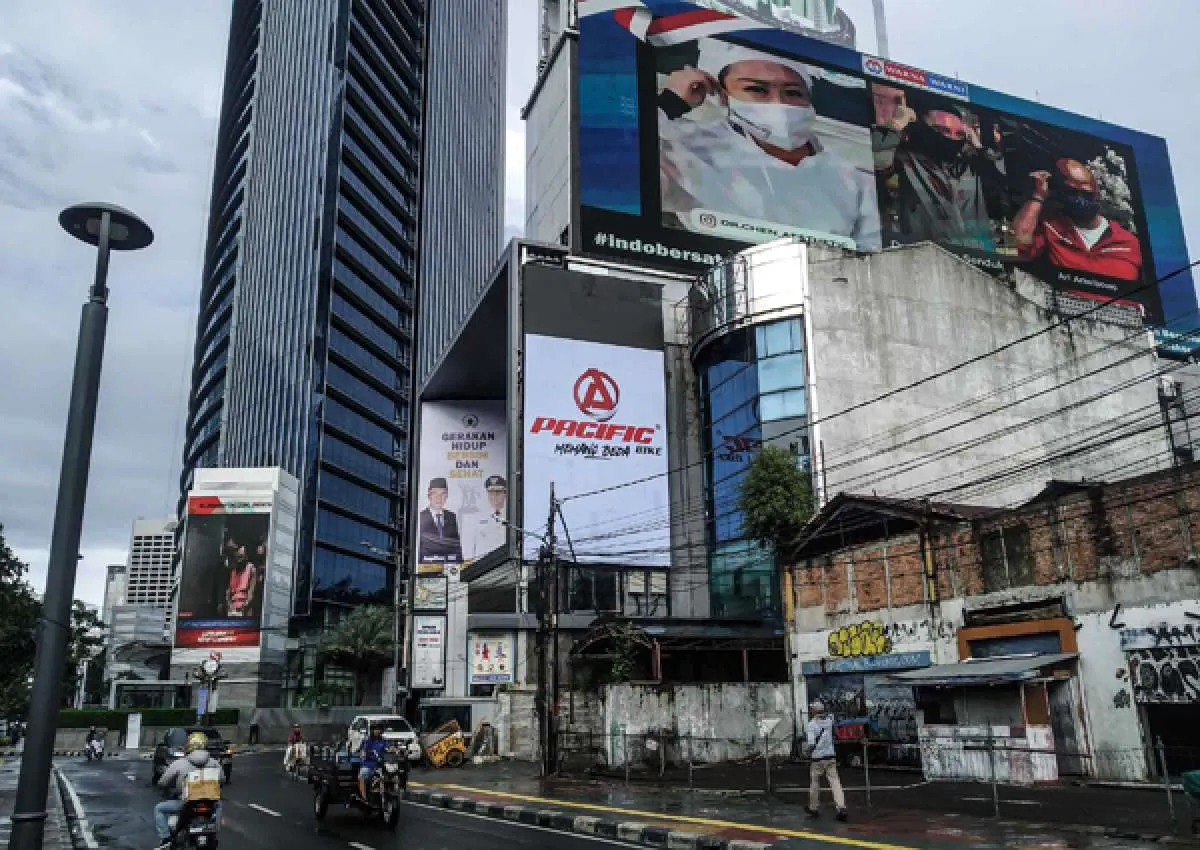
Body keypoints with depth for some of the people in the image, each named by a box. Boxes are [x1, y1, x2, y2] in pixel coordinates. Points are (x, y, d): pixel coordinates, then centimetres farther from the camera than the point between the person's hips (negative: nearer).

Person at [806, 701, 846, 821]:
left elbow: (811, 743, -14)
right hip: (831, 757, 3)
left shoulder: (812, 723, -11)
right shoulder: (829, 720, 2)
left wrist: (809, 752, 1)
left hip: (817, 758, -3)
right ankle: (841, 808, -14)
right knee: (835, 782, -1)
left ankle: (813, 808, 23)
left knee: (814, 783, 12)